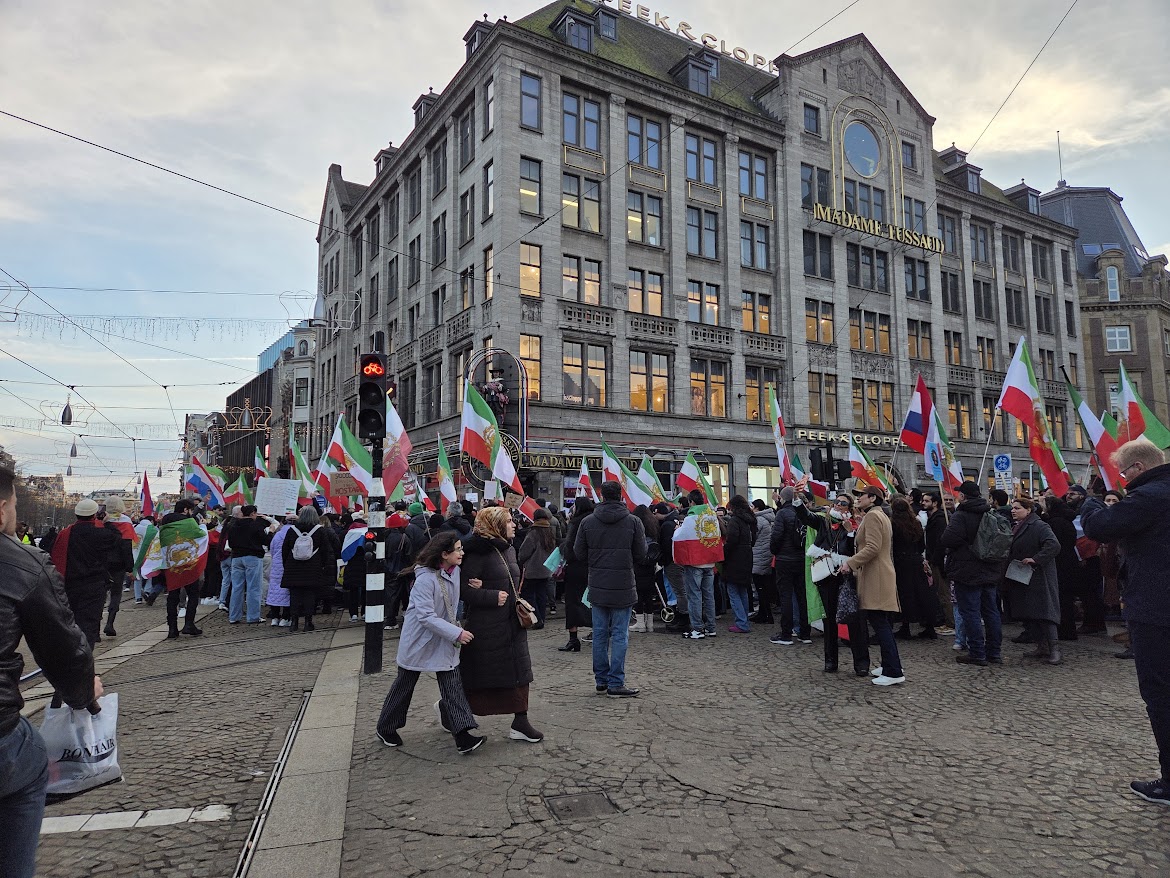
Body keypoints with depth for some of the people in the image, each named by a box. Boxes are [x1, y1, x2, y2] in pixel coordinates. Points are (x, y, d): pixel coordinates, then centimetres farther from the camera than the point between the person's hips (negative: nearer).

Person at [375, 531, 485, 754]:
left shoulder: (455, 571, -2)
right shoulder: (425, 579, -26)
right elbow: (426, 616, -29)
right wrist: (456, 633, -30)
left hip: (444, 641, 6)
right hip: (419, 639, -6)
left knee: (452, 685, -1)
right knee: (404, 685, 11)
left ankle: (462, 732, 0)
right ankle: (386, 729, 31)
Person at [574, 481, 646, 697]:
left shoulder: (588, 522, -3)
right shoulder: (633, 521, -8)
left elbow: (579, 552, 3)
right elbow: (641, 555, -3)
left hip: (597, 587, 3)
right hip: (623, 587, -3)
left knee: (600, 634, 13)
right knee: (620, 635, 4)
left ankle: (601, 679, 22)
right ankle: (615, 683, 5)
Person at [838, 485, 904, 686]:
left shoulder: (872, 516, -12)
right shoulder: (880, 515, 22)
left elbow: (872, 548, -22)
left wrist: (850, 563, -18)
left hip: (875, 577, -11)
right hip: (881, 574, 11)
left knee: (880, 624, -10)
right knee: (883, 625, 14)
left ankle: (894, 672, -9)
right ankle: (889, 666, 21)